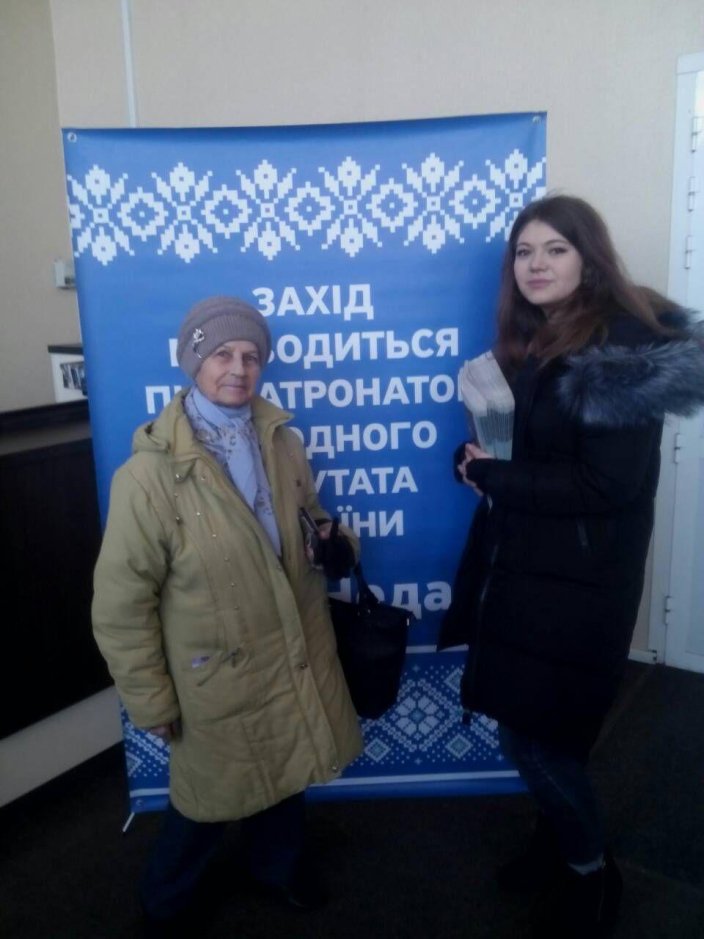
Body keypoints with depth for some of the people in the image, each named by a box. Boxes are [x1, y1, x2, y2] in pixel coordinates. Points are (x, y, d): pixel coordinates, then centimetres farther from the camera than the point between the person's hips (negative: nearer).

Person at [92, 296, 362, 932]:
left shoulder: (281, 442, -4)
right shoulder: (150, 474, -22)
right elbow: (121, 604, -16)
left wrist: (335, 544, -10)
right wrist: (151, 702, -10)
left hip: (296, 658, 5)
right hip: (218, 681, -5)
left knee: (288, 780, 27)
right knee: (211, 800, 19)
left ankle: (280, 862, 59)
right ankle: (165, 899, 51)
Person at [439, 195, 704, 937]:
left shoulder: (624, 344, -15)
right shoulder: (525, 342, 9)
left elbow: (606, 484, -21)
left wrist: (492, 477, -16)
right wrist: (472, 459, -7)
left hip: (578, 579, -7)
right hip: (516, 564, 7)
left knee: (535, 735, 4)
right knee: (529, 727, 18)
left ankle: (591, 873, 33)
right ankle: (560, 840, 45)